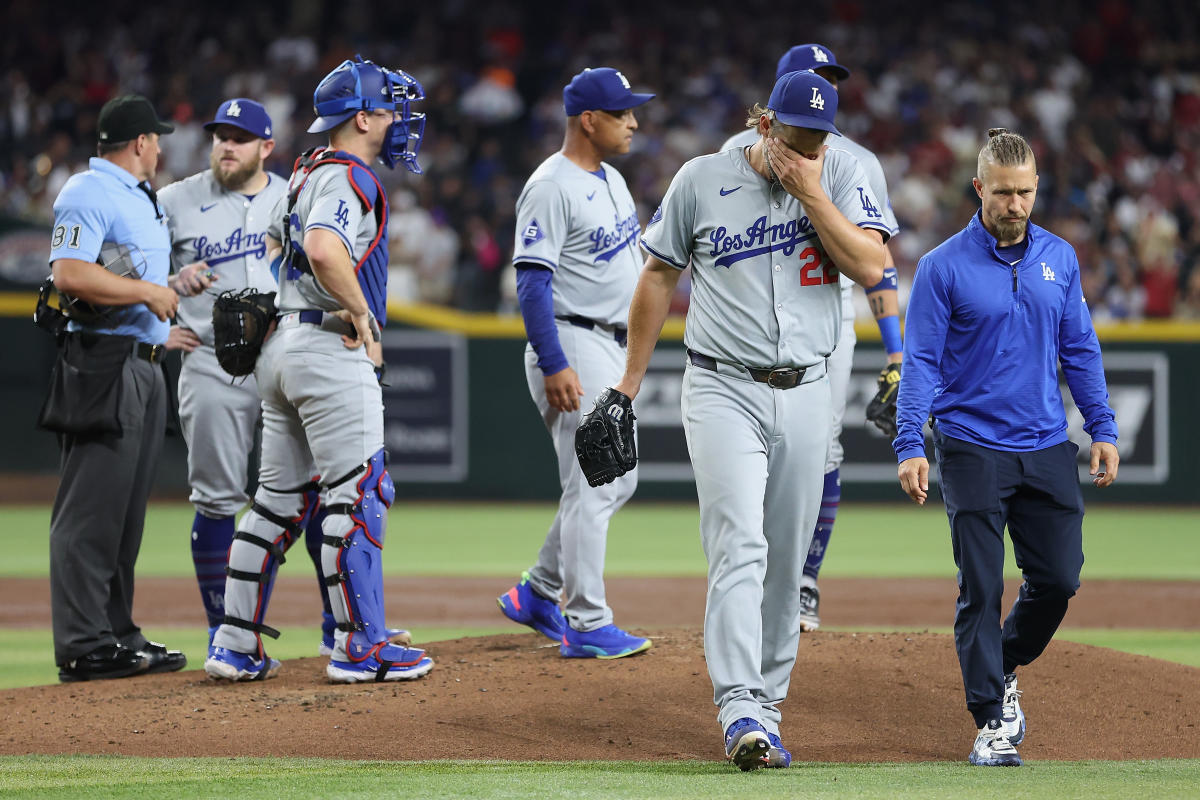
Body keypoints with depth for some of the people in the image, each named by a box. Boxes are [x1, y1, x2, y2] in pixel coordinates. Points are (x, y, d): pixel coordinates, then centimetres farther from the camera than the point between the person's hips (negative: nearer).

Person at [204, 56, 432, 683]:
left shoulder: (306, 172, 17)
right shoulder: (349, 178, -13)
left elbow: (278, 242, 34)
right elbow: (324, 250, -31)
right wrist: (360, 313, -19)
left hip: (283, 345, 10)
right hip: (332, 350, -10)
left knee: (280, 500, 11)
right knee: (357, 495, -7)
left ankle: (236, 647, 10)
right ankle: (358, 648, -7)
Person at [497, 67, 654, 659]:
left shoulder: (610, 179, 14)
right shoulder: (551, 188, -15)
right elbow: (532, 281, -20)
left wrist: (631, 350, 20)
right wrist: (553, 365, -26)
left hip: (613, 349, 10)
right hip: (573, 346, -10)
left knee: (617, 480, 14)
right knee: (592, 487, -9)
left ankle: (537, 593, 23)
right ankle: (588, 626, -5)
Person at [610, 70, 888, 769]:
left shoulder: (841, 174, 2)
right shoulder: (702, 179, -2)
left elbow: (871, 267, -10)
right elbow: (659, 276, 8)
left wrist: (810, 192, -16)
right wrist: (630, 383, 10)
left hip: (805, 395, 3)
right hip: (725, 390, -3)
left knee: (786, 564, 8)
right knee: (740, 548, -16)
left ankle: (767, 707, 18)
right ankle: (741, 713, -24)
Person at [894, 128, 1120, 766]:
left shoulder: (1059, 258, 7)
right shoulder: (944, 267, -6)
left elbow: (1079, 349, 13)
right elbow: (921, 361, -8)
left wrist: (1103, 429, 6)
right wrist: (910, 446, -16)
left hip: (1047, 450, 4)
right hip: (973, 450, -4)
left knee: (1058, 579, 4)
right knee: (981, 590, -3)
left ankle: (1005, 667, 31)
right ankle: (992, 720, 4)